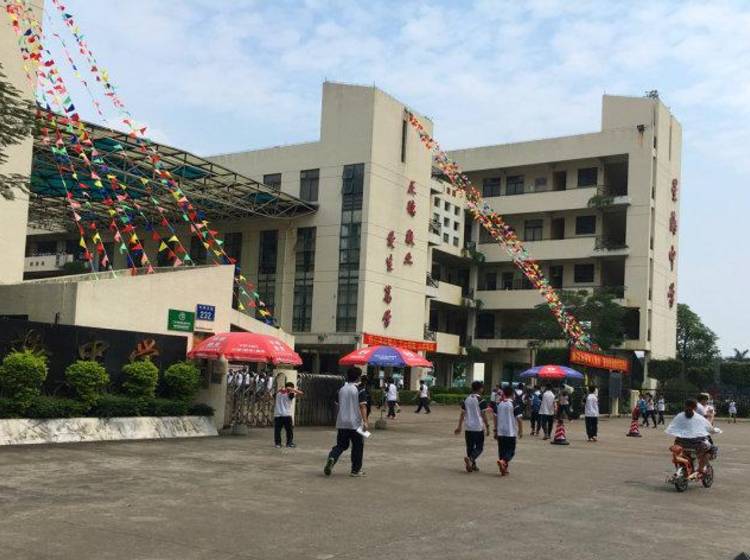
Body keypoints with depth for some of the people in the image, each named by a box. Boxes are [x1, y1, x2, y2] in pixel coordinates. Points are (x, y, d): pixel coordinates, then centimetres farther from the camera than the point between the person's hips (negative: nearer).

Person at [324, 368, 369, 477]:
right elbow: (362, 406, -17)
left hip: (342, 423, 4)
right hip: (355, 423, -4)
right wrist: (365, 421, -20)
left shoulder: (341, 389, 8)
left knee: (340, 445, 10)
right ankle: (356, 470, 12)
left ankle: (331, 458, -18)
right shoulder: (359, 390, -8)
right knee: (357, 446, 8)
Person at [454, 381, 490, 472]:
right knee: (479, 447, 2)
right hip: (478, 428, -5)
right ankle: (470, 458, -21)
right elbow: (484, 415, -10)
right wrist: (487, 427, -3)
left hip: (468, 428, 5)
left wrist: (459, 427, 13)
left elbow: (462, 414, 8)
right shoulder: (481, 401, -9)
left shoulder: (466, 400, 7)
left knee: (470, 447, 13)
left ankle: (472, 465, 17)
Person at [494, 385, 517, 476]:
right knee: (511, 450, 1)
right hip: (511, 432, -4)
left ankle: (504, 468, 14)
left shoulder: (499, 404, 6)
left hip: (500, 432, 4)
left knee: (501, 450, 13)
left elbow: (496, 417, 9)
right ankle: (503, 461, -25)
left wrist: (496, 430, 16)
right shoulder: (514, 404, -7)